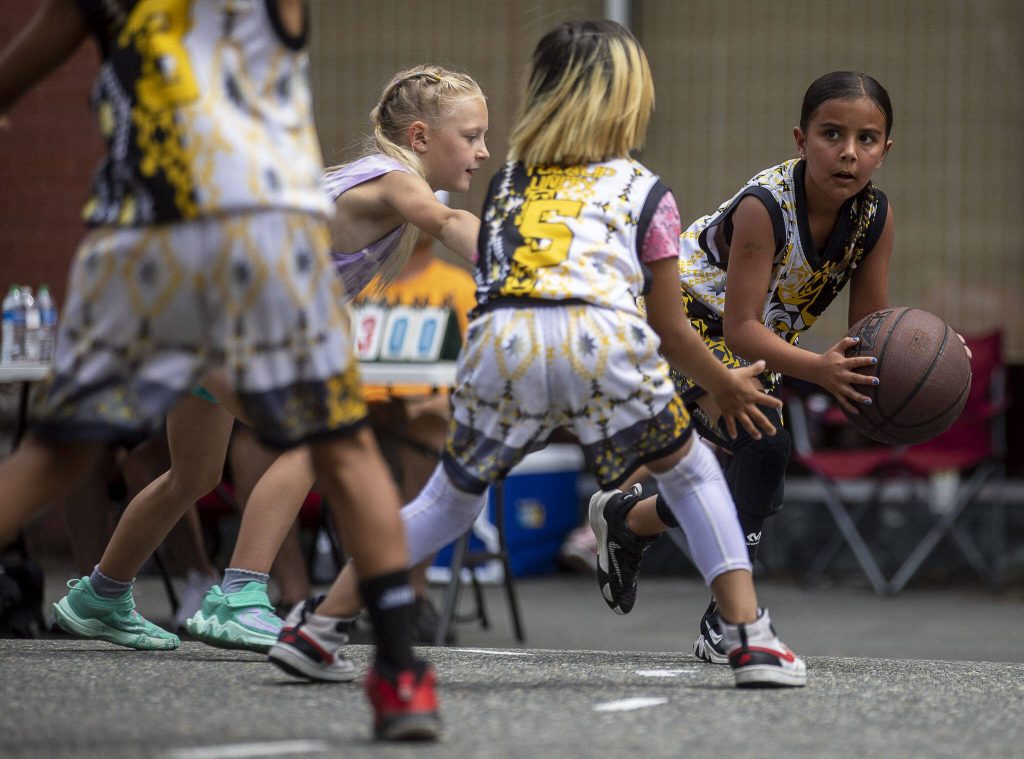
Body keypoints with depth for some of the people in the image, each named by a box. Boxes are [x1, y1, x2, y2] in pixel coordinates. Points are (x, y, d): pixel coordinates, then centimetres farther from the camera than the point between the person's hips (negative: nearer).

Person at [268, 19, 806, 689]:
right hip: (602, 335, -2)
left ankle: (318, 629, 17)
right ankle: (753, 639, 10)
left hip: (501, 339, 2)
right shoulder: (645, 192, 23)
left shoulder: (507, 182, 31)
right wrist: (725, 386, 43)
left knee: (449, 502, 23)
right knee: (690, 474, 21)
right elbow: (671, 330, 25)